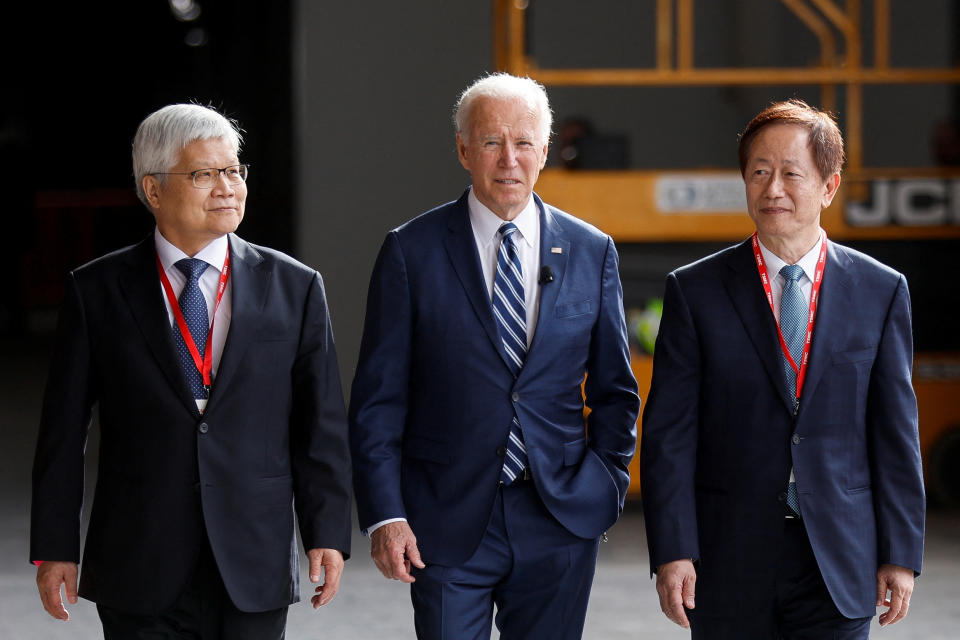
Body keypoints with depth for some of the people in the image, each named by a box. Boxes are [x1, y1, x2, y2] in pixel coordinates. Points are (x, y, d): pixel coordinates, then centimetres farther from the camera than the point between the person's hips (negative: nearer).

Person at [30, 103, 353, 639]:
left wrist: (328, 534, -2)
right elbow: (63, 431, 4)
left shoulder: (294, 287, 5)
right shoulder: (98, 291, 3)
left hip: (254, 572, 1)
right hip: (139, 573, -1)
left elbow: (323, 427, 5)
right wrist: (55, 549, 0)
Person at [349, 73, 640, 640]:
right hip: (447, 524, -2)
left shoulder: (592, 252, 7)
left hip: (560, 522, 2)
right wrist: (385, 515, -9)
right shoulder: (412, 252, -1)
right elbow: (378, 398, -2)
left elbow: (615, 390, 13)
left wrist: (607, 483, 3)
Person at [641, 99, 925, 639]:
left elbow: (897, 432, 5)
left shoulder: (881, 291, 4)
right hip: (730, 569, 0)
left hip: (839, 569, 0)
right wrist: (672, 551, -9)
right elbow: (669, 433, -2)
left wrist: (901, 553, 1)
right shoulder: (695, 291, 1)